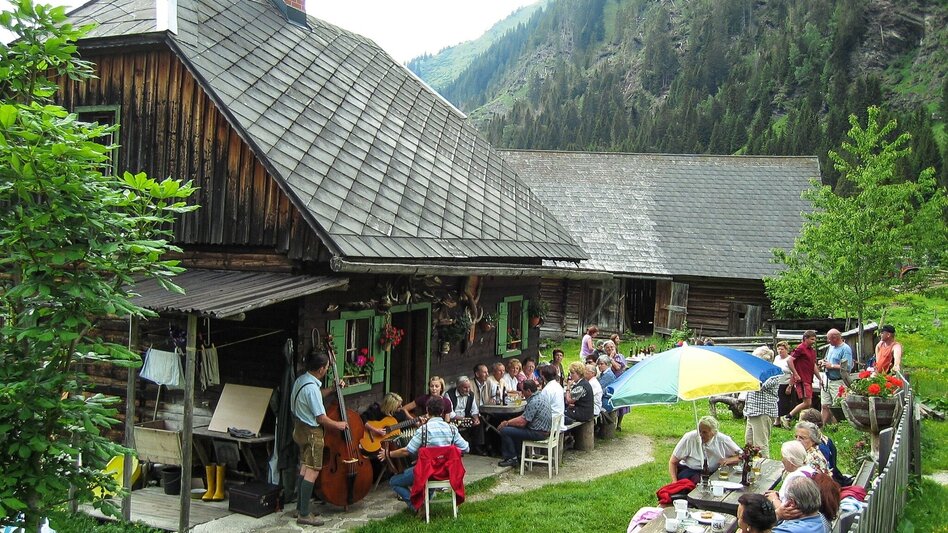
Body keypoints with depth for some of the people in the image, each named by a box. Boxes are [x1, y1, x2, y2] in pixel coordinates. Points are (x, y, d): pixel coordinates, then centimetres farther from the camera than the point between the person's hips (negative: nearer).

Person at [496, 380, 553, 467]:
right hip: (543, 431, 11)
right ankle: (517, 455, 24)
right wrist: (508, 422, 7)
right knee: (512, 428, 24)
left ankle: (512, 458, 3)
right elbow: (524, 417, 15)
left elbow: (522, 422, -19)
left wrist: (507, 423, -3)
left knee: (505, 431, -9)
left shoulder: (533, 402, -21)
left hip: (538, 433, -10)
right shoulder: (539, 398, 11)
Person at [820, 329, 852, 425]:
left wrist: (831, 366, -16)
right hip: (827, 381, 8)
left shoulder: (846, 349, -12)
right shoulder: (831, 347, 14)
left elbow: (847, 367, -21)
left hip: (838, 382, -8)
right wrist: (823, 362, 8)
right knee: (824, 406, 9)